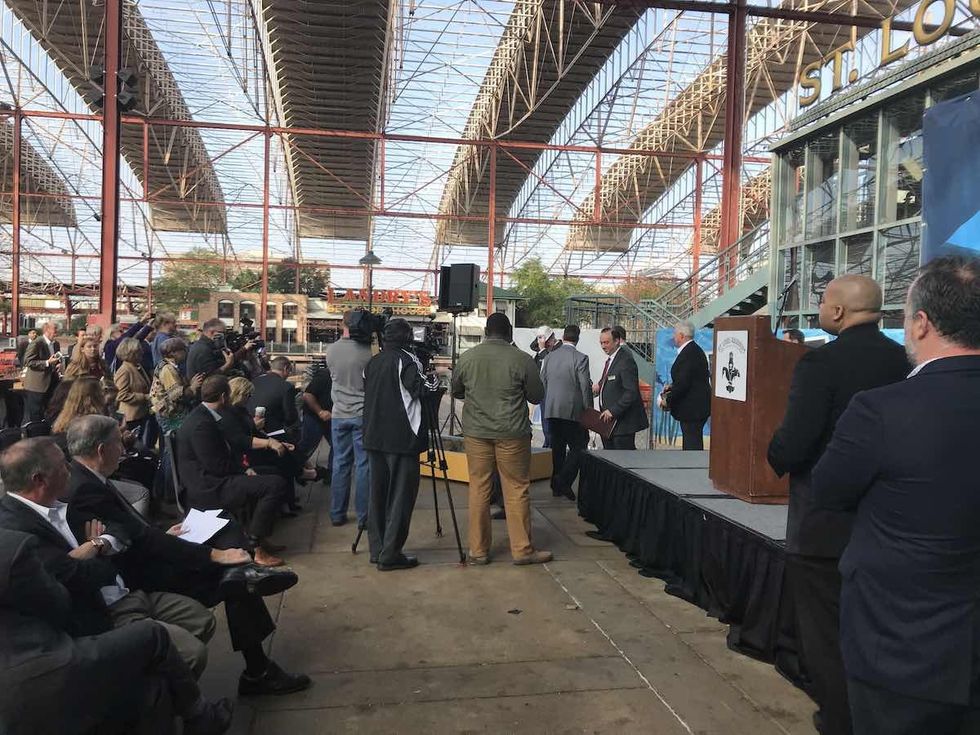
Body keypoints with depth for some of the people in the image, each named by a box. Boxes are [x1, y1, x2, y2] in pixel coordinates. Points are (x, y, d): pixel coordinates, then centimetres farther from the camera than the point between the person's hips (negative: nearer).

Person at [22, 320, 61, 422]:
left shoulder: (56, 344, 12)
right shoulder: (36, 344, -12)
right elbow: (28, 362, -17)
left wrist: (58, 364, 4)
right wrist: (47, 363, -24)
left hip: (51, 385, 7)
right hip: (36, 386, -7)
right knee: (34, 417, -1)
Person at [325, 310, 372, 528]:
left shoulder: (331, 350, -2)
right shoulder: (367, 352, -14)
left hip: (339, 415, 4)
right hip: (363, 415, -4)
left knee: (340, 464, 12)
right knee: (363, 465, 3)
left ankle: (337, 514, 17)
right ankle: (363, 517, 7)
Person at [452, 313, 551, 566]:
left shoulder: (467, 357, 1)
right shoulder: (522, 360, -7)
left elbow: (456, 392, 14)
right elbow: (537, 396, 3)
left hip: (476, 433, 3)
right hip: (512, 434, -2)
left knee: (478, 489, 8)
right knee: (517, 490, 6)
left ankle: (478, 550, 14)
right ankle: (522, 549, 13)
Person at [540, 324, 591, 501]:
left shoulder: (549, 357, 7)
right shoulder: (580, 358, -10)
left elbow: (542, 383, 11)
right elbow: (585, 386, -11)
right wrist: (588, 409, -2)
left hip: (551, 410, 6)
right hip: (572, 410, -6)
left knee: (558, 447, 14)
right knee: (578, 446, 1)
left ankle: (557, 486, 19)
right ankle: (564, 481, -12)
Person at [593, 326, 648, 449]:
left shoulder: (626, 360, -17)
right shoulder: (610, 360, 14)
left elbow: (631, 392, -22)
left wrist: (613, 411, -23)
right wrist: (600, 385, 5)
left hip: (623, 421, -10)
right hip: (608, 421, 10)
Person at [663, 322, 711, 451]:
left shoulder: (688, 354, -20)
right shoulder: (695, 350, 13)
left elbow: (683, 382, -24)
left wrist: (668, 399, -12)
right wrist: (672, 387, 8)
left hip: (692, 407, -11)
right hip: (699, 405, 11)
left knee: (692, 445, -5)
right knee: (690, 441, 19)